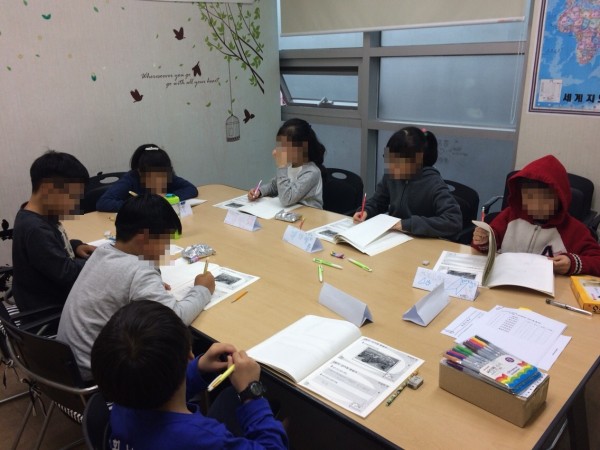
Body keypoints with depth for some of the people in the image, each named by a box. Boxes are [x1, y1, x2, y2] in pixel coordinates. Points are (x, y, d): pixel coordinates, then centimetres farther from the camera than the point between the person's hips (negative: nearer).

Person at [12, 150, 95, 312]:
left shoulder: (41, 216, 1)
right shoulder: (34, 230, -29)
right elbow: (67, 273, -26)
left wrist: (76, 246, 3)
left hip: (55, 295, 9)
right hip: (47, 309, -9)